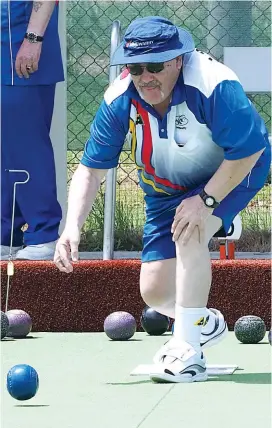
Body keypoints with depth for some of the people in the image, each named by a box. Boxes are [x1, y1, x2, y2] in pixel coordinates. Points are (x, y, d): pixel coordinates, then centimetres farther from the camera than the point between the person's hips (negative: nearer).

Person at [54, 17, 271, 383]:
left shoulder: (213, 86, -36)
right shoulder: (120, 100, -22)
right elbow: (91, 170, -16)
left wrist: (205, 200, -34)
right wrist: (73, 227, -29)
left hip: (230, 174, -5)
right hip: (166, 189, 5)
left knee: (190, 232, -34)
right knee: (155, 291, -2)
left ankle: (188, 352, -25)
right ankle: (206, 324, 35)